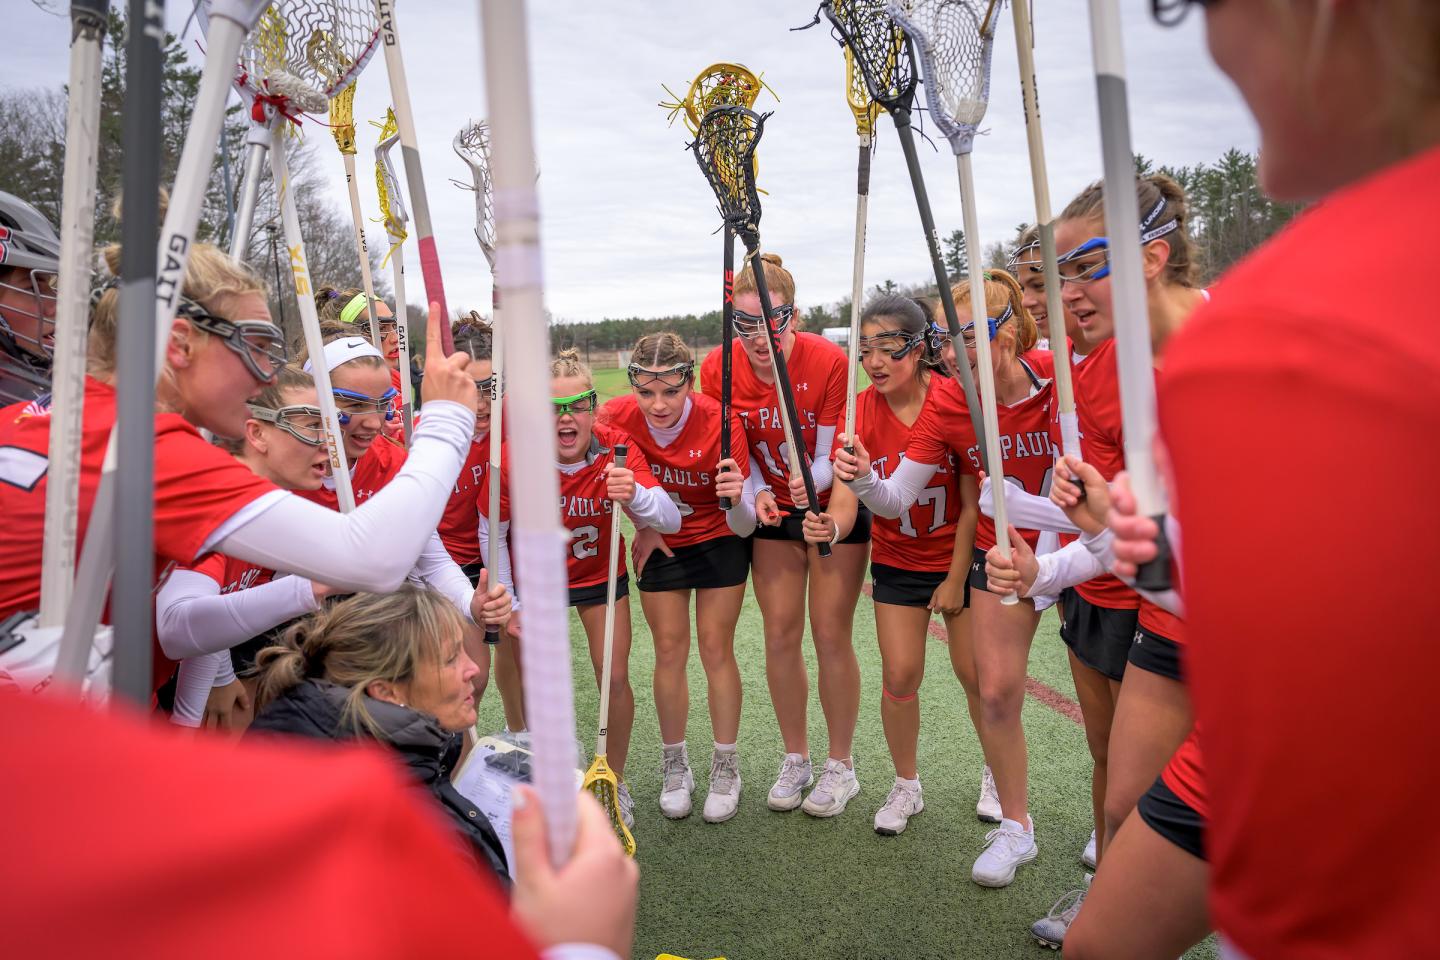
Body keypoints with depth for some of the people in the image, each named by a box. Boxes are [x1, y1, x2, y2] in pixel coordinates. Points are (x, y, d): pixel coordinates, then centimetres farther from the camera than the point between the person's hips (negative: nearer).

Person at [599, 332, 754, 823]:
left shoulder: (720, 422, -29)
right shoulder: (616, 417, -24)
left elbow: (744, 526, -29)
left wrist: (738, 497, -49)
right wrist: (643, 525, -3)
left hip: (719, 539, -2)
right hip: (659, 544, 2)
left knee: (716, 647, 1)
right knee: (669, 649, 6)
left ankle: (726, 767, 18)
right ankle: (674, 766, 23)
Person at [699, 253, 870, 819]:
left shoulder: (829, 361, -24)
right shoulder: (718, 369, -15)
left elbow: (831, 455, -17)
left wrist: (810, 481, -38)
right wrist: (757, 495, -23)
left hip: (833, 505, -3)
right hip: (771, 510, 3)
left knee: (831, 637, 0)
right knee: (780, 635, 6)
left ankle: (840, 767, 18)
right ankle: (796, 760, 24)